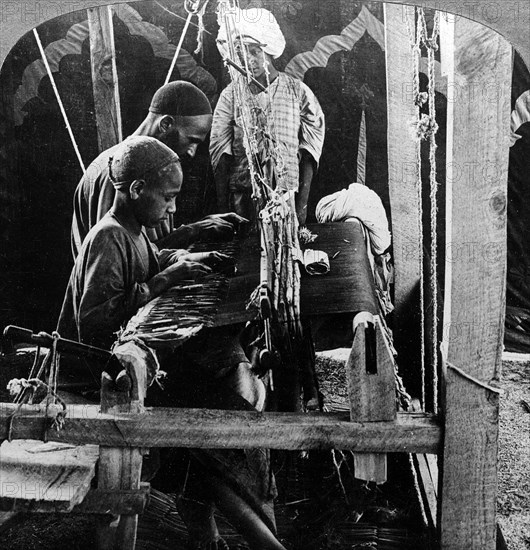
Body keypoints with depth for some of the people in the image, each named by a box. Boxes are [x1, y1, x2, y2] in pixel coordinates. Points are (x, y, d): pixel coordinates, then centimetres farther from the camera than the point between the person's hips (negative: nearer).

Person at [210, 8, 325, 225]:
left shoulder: (297, 92, 5)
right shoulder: (230, 95, 6)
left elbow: (308, 154, 1)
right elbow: (220, 153, 2)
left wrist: (302, 204, -6)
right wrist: (222, 205, -5)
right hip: (242, 197, 0)